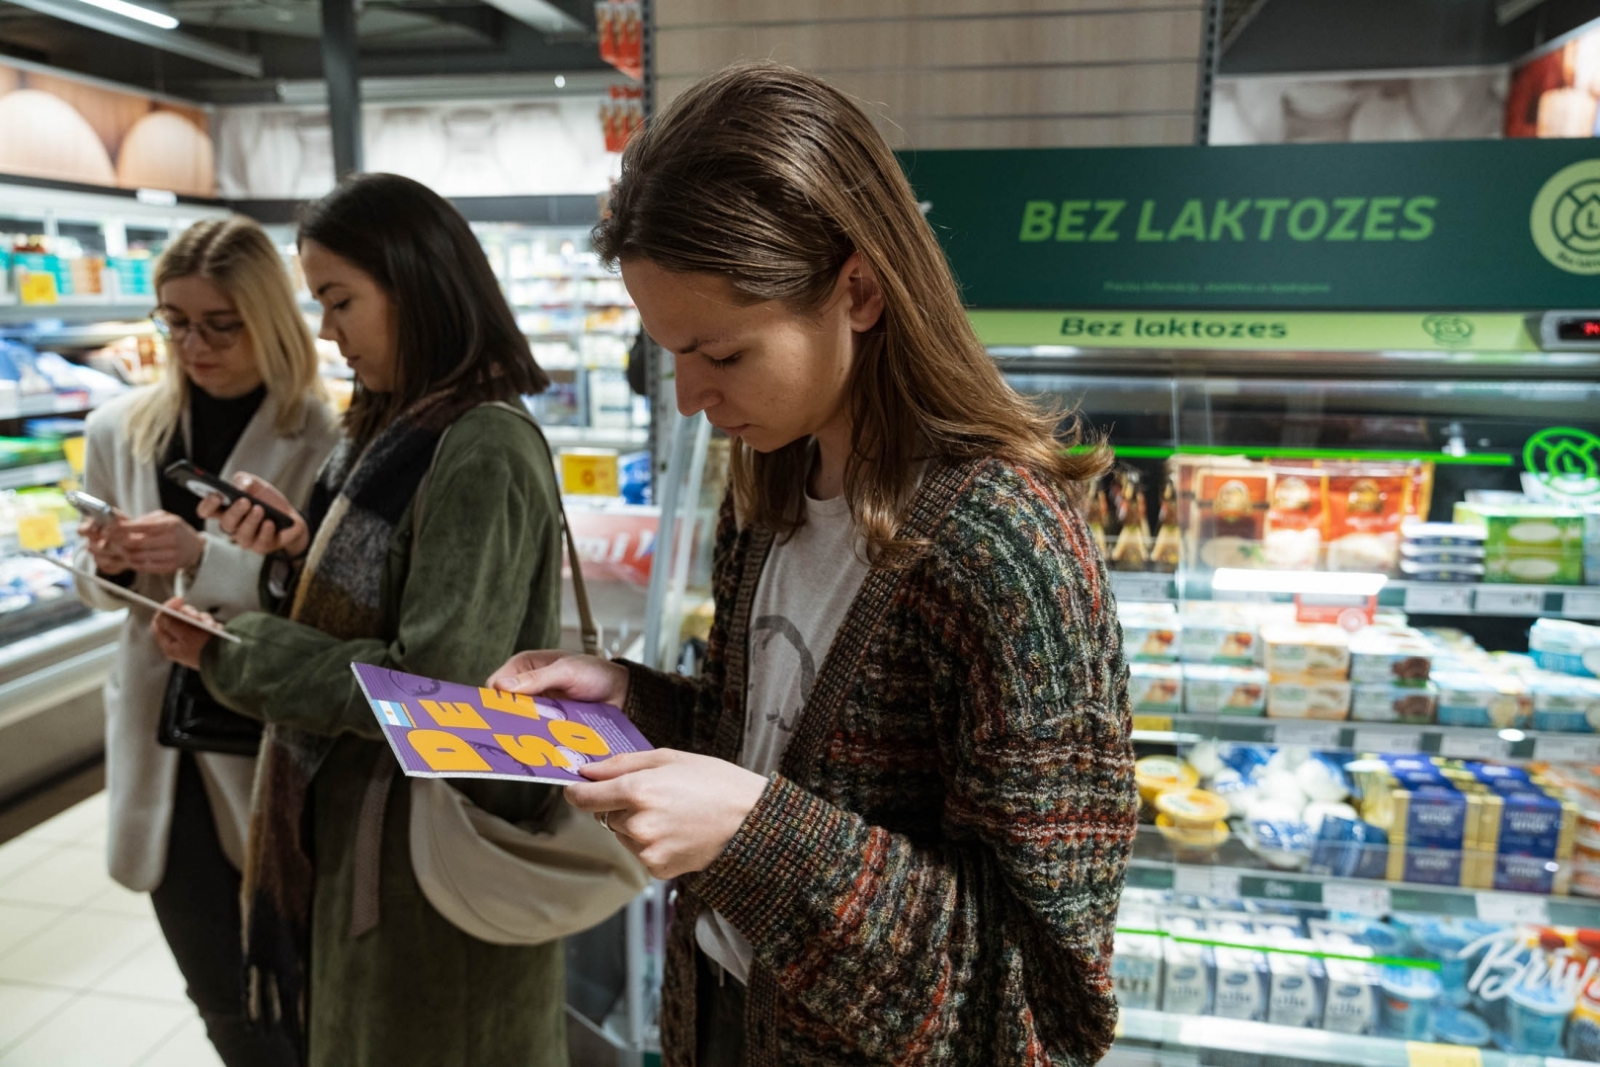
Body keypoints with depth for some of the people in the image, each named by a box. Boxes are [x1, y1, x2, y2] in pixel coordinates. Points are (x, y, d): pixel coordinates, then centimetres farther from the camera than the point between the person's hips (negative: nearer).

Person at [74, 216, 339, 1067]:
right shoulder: (119, 430, 4)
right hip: (162, 735, 4)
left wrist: (204, 558, -27)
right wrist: (110, 565, -10)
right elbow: (101, 592, 12)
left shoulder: (322, 440, -10)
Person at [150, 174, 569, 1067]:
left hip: (432, 840, -9)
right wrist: (304, 549, -6)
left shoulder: (482, 452, -22)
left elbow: (436, 685, -26)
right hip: (363, 817, 9)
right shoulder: (403, 433, 7)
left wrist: (235, 654, -17)